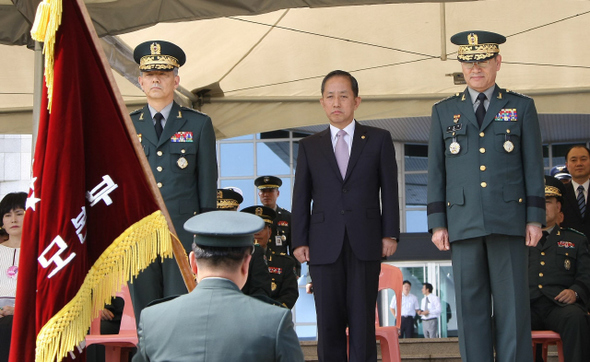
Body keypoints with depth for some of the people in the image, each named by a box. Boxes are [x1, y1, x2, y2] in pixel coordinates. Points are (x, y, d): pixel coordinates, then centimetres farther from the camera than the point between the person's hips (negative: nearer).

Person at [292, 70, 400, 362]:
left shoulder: (379, 140, 9)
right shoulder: (310, 146, 13)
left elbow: (389, 189, 6)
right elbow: (301, 196, 9)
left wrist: (390, 233, -2)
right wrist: (299, 240, 1)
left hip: (365, 244, -1)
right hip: (325, 246, 1)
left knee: (363, 321, -2)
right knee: (328, 322, 0)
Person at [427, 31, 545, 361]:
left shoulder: (522, 107, 8)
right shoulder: (444, 111, 12)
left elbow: (533, 166, 5)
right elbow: (436, 170, 9)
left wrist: (536, 218, -4)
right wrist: (437, 223, 1)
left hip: (508, 220, -1)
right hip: (464, 222, 1)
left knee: (513, 305, -2)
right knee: (471, 306, 2)